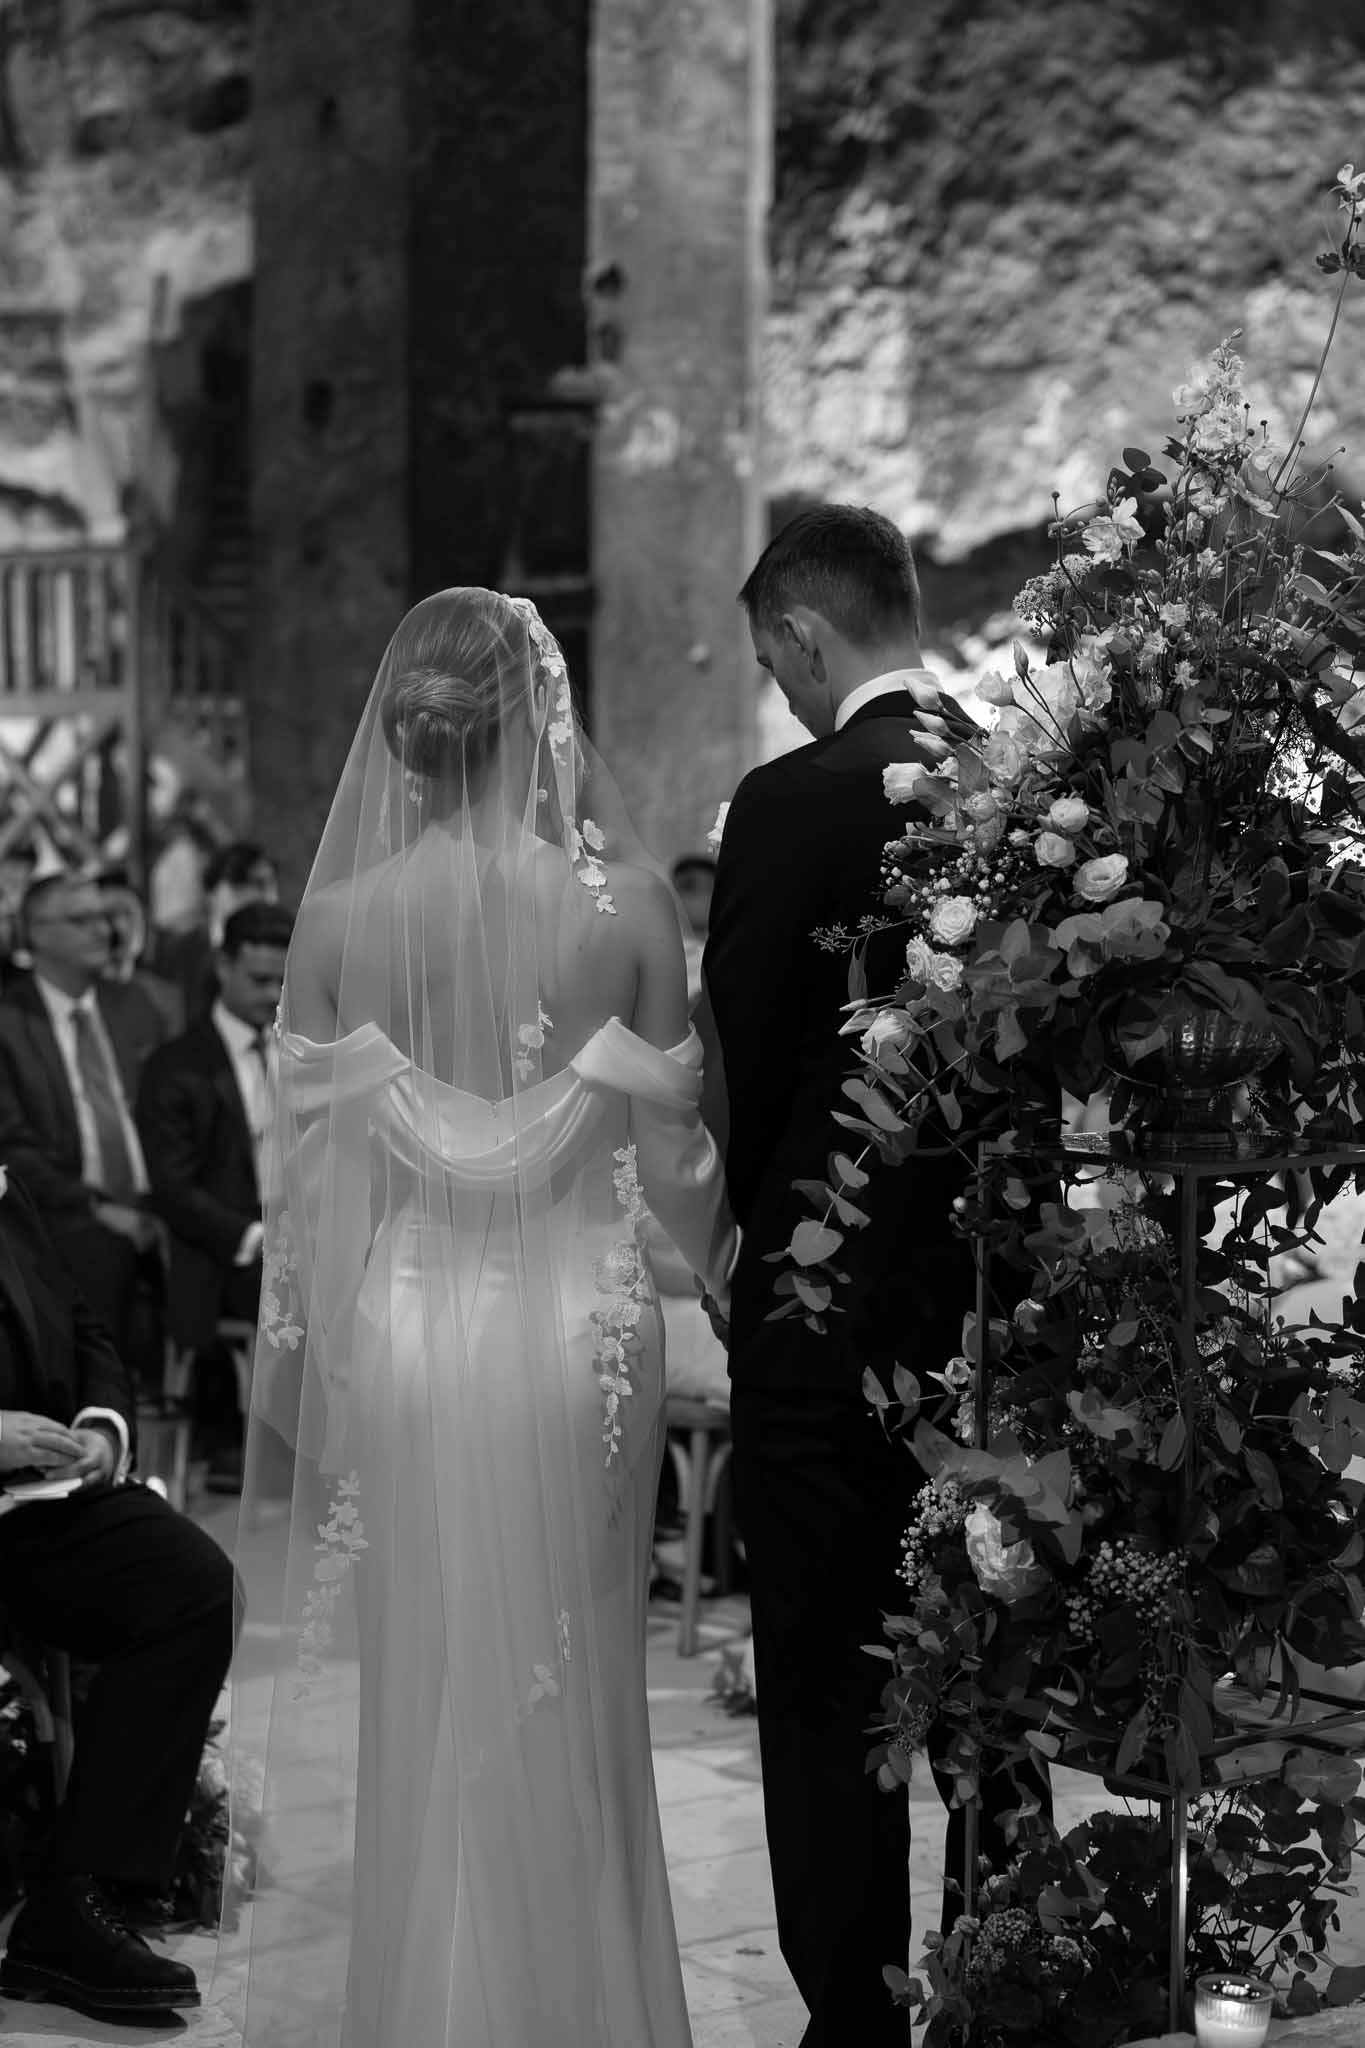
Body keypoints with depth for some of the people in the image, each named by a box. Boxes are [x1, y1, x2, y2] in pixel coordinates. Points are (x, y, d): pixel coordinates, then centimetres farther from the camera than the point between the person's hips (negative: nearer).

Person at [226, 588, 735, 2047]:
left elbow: (309, 1162, -2)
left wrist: (284, 1358, 10)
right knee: (566, 1712, 13)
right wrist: (737, 1270, 17)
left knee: (405, 1705, 14)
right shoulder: (627, 901, -9)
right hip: (580, 1337, 0)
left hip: (395, 1338, 0)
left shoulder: (340, 915, -7)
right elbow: (670, 1148, -2)